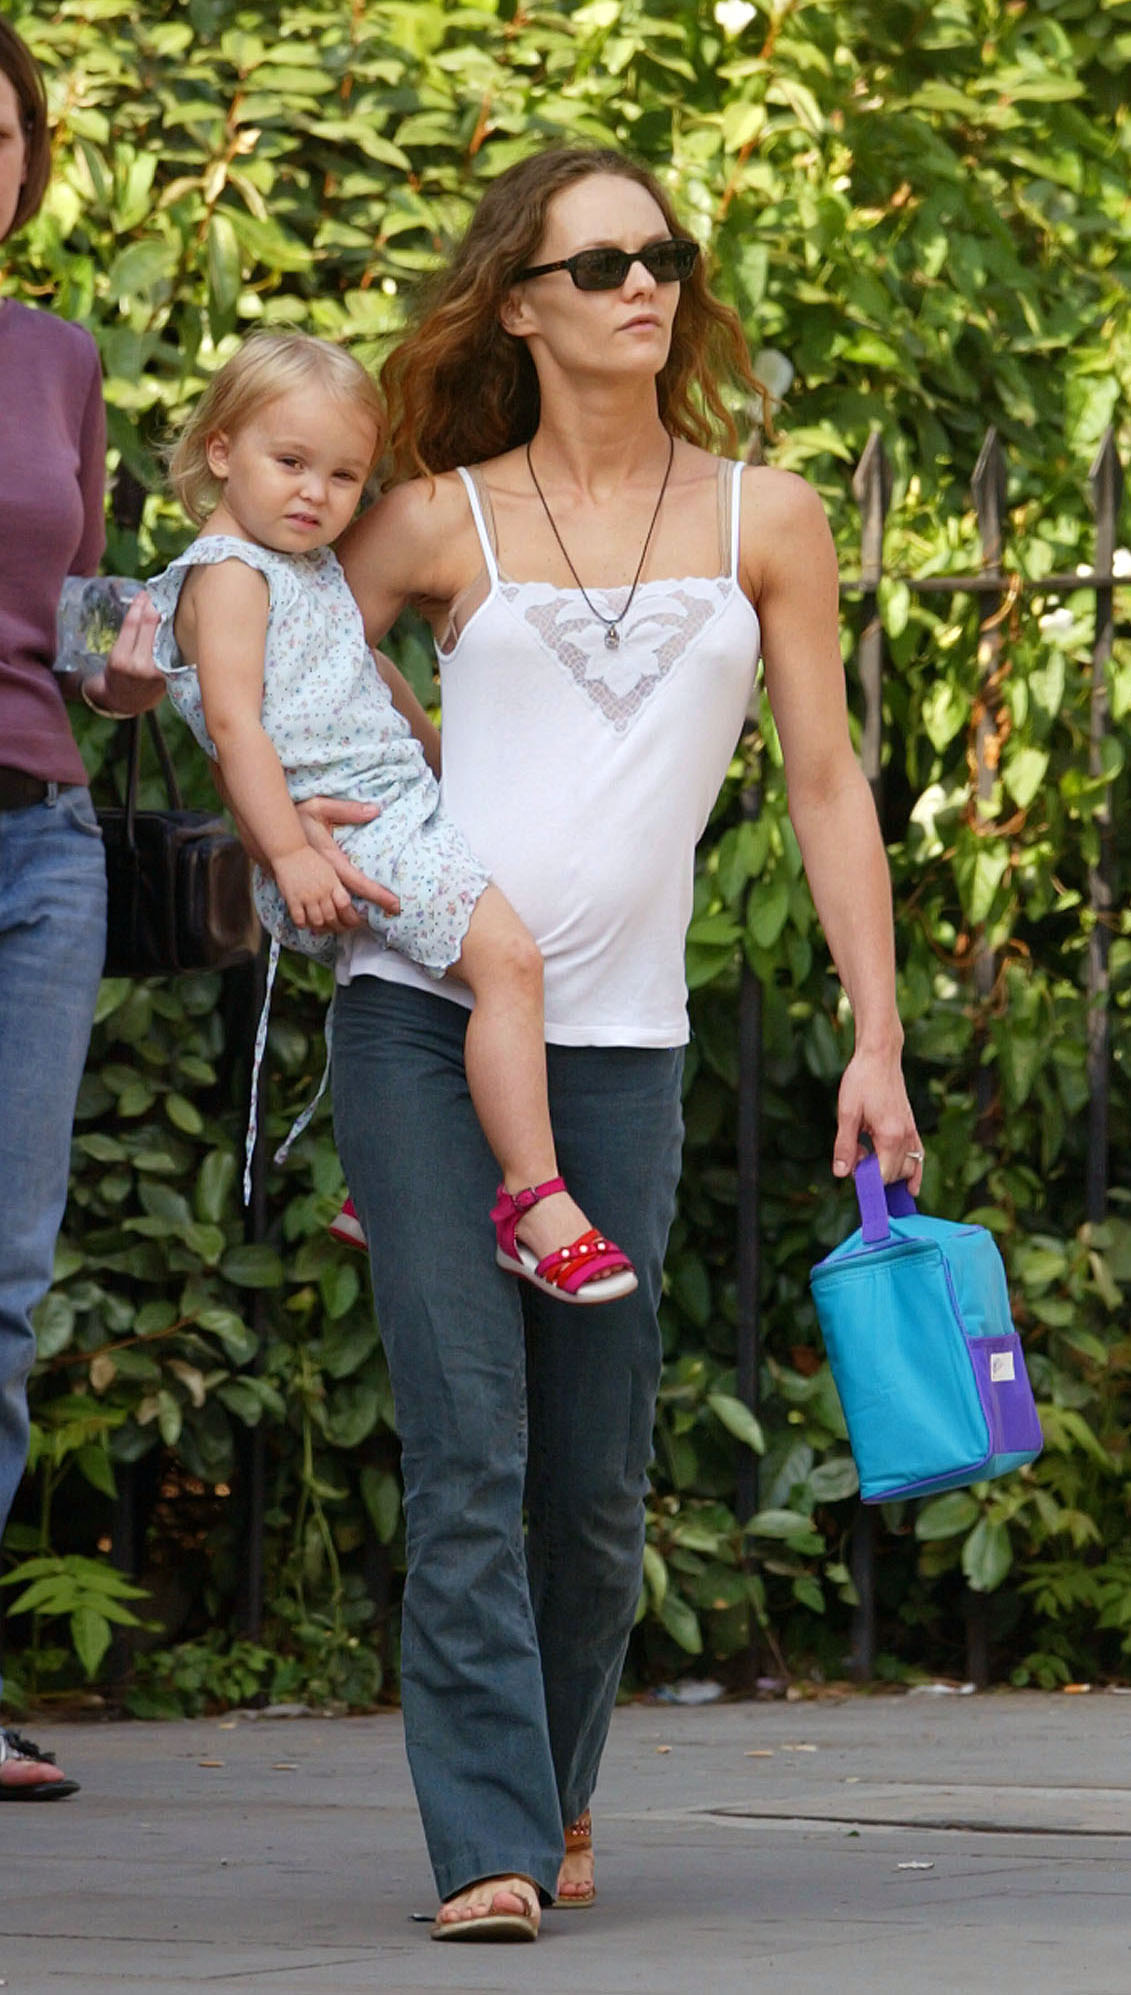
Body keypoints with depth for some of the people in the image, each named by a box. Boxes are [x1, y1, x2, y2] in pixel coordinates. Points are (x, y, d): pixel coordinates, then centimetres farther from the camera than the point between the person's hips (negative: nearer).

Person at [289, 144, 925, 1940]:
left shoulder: (763, 521, 10)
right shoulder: (441, 523, 6)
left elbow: (829, 791, 10)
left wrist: (876, 1045, 4)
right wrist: (296, 829, -4)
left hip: (619, 1044, 2)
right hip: (420, 1017, -1)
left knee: (596, 1480, 4)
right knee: (467, 1451, -10)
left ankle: (554, 1792, 27)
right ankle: (488, 1845, -9)